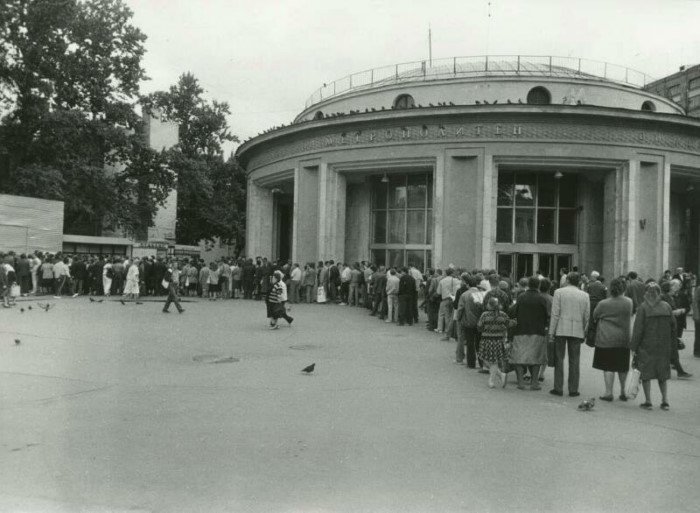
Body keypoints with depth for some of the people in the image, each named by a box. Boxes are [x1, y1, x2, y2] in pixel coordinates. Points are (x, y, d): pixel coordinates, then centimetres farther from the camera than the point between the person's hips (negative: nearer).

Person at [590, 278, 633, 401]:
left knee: (608, 367, 1)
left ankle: (609, 392, 2)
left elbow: (594, 317, 4)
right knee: (622, 367, 13)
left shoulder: (603, 304, -10)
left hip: (606, 339, -3)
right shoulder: (629, 302, -3)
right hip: (624, 339, 3)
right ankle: (623, 391, 22)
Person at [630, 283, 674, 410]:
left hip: (646, 346, -4)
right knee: (663, 374, 15)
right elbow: (673, 326, 5)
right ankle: (665, 401, 12)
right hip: (664, 347, 4)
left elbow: (638, 329, -11)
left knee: (646, 374, 5)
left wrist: (634, 347, -5)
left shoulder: (643, 308, -10)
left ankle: (648, 401, 6)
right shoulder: (666, 306, 1)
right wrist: (671, 343, 15)